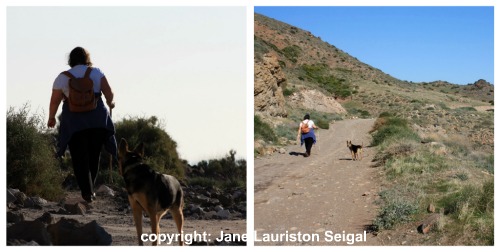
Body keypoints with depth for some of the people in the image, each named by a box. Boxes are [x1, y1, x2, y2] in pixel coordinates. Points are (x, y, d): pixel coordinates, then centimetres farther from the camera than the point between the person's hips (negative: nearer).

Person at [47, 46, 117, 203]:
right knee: (93, 155, 16)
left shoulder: (62, 77, 0)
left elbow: (54, 101, 3)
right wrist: (110, 103, 16)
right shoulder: (96, 73, 0)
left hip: (74, 122, -1)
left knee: (80, 159, 6)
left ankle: (87, 192, 0)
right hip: (97, 121, 1)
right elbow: (109, 93, -6)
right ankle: (90, 188, 24)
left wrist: (51, 118, 19)